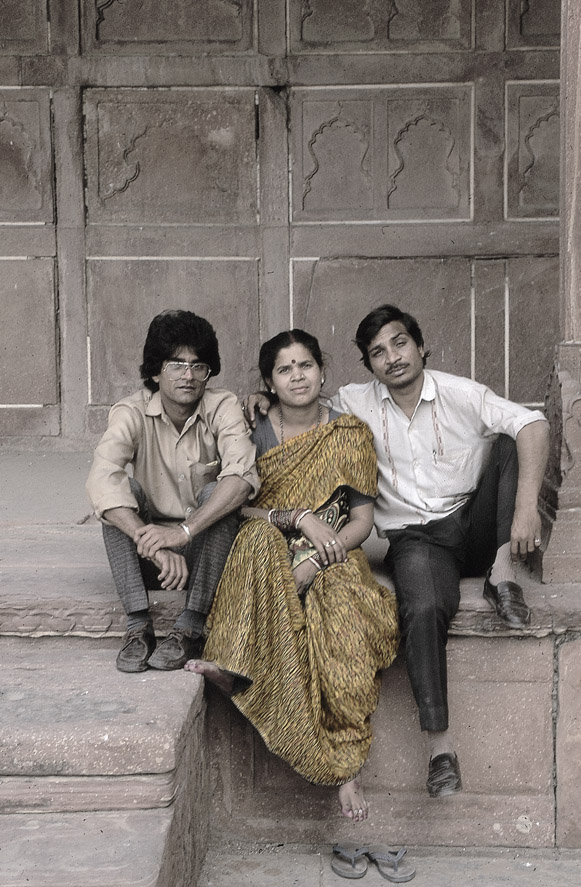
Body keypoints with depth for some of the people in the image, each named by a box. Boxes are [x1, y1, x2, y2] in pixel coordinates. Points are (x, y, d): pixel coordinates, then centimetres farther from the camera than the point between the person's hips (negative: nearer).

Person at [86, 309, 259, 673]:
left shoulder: (223, 407, -12)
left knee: (218, 493, -28)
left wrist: (184, 531, -42)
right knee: (123, 490, -25)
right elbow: (102, 479, -31)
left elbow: (242, 475, -30)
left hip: (208, 546, 0)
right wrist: (154, 545, -44)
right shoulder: (132, 413, -13)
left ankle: (189, 629, -27)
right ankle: (138, 626, -28)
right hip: (148, 551, 1)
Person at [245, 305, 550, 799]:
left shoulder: (460, 395, -1)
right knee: (423, 610, -33)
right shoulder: (355, 404, 7)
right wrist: (265, 400, -2)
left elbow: (532, 425, -16)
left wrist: (526, 505, -33)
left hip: (474, 526, 1)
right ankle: (440, 744, -28)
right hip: (415, 540, -1)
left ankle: (503, 574, -23)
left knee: (510, 443, -21)